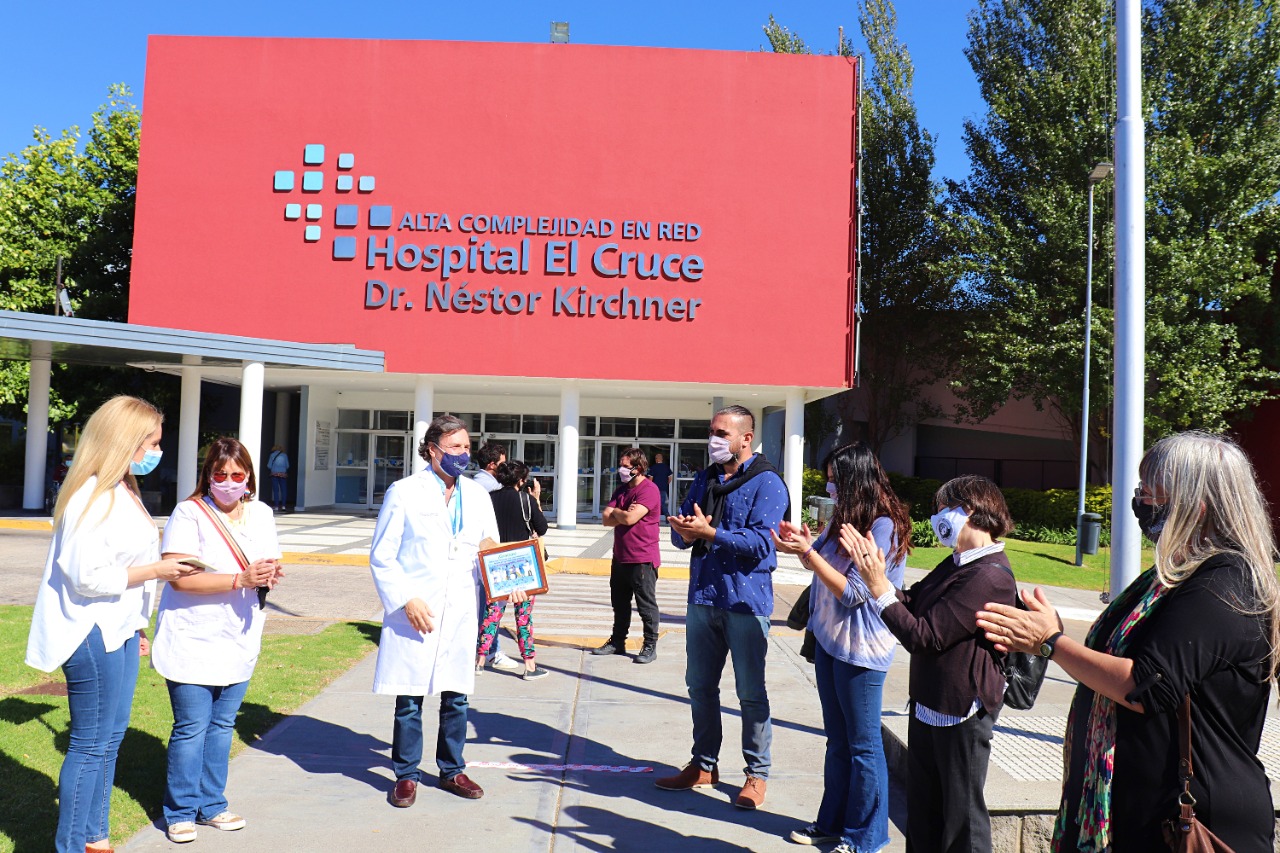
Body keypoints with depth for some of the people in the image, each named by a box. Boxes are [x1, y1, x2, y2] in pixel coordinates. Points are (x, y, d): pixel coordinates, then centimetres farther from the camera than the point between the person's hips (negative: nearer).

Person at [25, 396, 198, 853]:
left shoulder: (124, 491, 11)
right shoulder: (92, 496, -19)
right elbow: (86, 575, -25)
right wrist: (155, 570, -18)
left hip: (119, 630, 10)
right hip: (92, 633, -10)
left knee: (110, 737, 17)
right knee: (90, 744, 0)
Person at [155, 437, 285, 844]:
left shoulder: (261, 514, 6)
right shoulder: (189, 513, -11)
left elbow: (270, 567, 13)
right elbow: (180, 578, -19)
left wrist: (270, 575, -11)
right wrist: (240, 580, -26)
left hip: (238, 641, 5)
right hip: (193, 641, -5)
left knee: (222, 725, 14)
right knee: (191, 728, 1)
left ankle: (211, 805, 28)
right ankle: (180, 812, 18)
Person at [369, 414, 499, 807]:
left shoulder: (478, 496, 11)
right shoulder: (404, 493, -2)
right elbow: (382, 558, -3)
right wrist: (406, 600, -14)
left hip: (460, 615, 4)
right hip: (414, 615, -4)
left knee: (456, 698, 12)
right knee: (409, 699, 6)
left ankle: (451, 770, 30)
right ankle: (406, 775, 23)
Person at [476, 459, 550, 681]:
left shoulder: (490, 498, -2)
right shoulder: (527, 500, -11)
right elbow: (542, 529, 0)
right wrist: (537, 500, 5)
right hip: (523, 563, -3)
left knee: (493, 610, 13)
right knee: (524, 613, 2)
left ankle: (480, 660, 16)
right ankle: (530, 666, 7)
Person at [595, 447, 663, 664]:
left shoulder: (649, 489, -13)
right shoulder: (621, 490, 14)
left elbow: (630, 518, -23)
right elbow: (607, 519, 6)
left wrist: (615, 511, -3)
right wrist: (623, 514, -12)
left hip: (642, 559, -8)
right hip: (620, 557, 8)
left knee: (646, 605, 2)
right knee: (619, 603, 16)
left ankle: (650, 646, 11)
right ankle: (617, 641, 28)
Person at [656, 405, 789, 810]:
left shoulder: (767, 483, -8)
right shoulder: (704, 479, 12)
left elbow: (761, 541, -19)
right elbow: (679, 533, 11)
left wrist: (709, 532, -23)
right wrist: (685, 532, -12)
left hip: (746, 601, -6)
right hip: (703, 597, 7)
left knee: (751, 692, 4)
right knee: (700, 686, 14)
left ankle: (757, 774, 19)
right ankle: (704, 765, 30)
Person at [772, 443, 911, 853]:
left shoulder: (883, 527, -18)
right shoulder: (843, 518, 6)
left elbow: (853, 592, -20)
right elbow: (825, 570, 15)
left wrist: (807, 552, -22)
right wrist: (802, 543, -2)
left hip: (860, 649, -8)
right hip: (828, 639, 8)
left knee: (862, 744, 7)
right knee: (838, 739, 18)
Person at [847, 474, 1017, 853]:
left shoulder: (989, 576, -24)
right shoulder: (957, 563, 7)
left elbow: (923, 637, -26)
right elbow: (911, 603, 8)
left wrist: (879, 588, -20)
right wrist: (873, 567, -3)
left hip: (961, 711, -9)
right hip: (929, 703, 9)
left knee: (960, 815, 7)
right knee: (923, 808, 21)